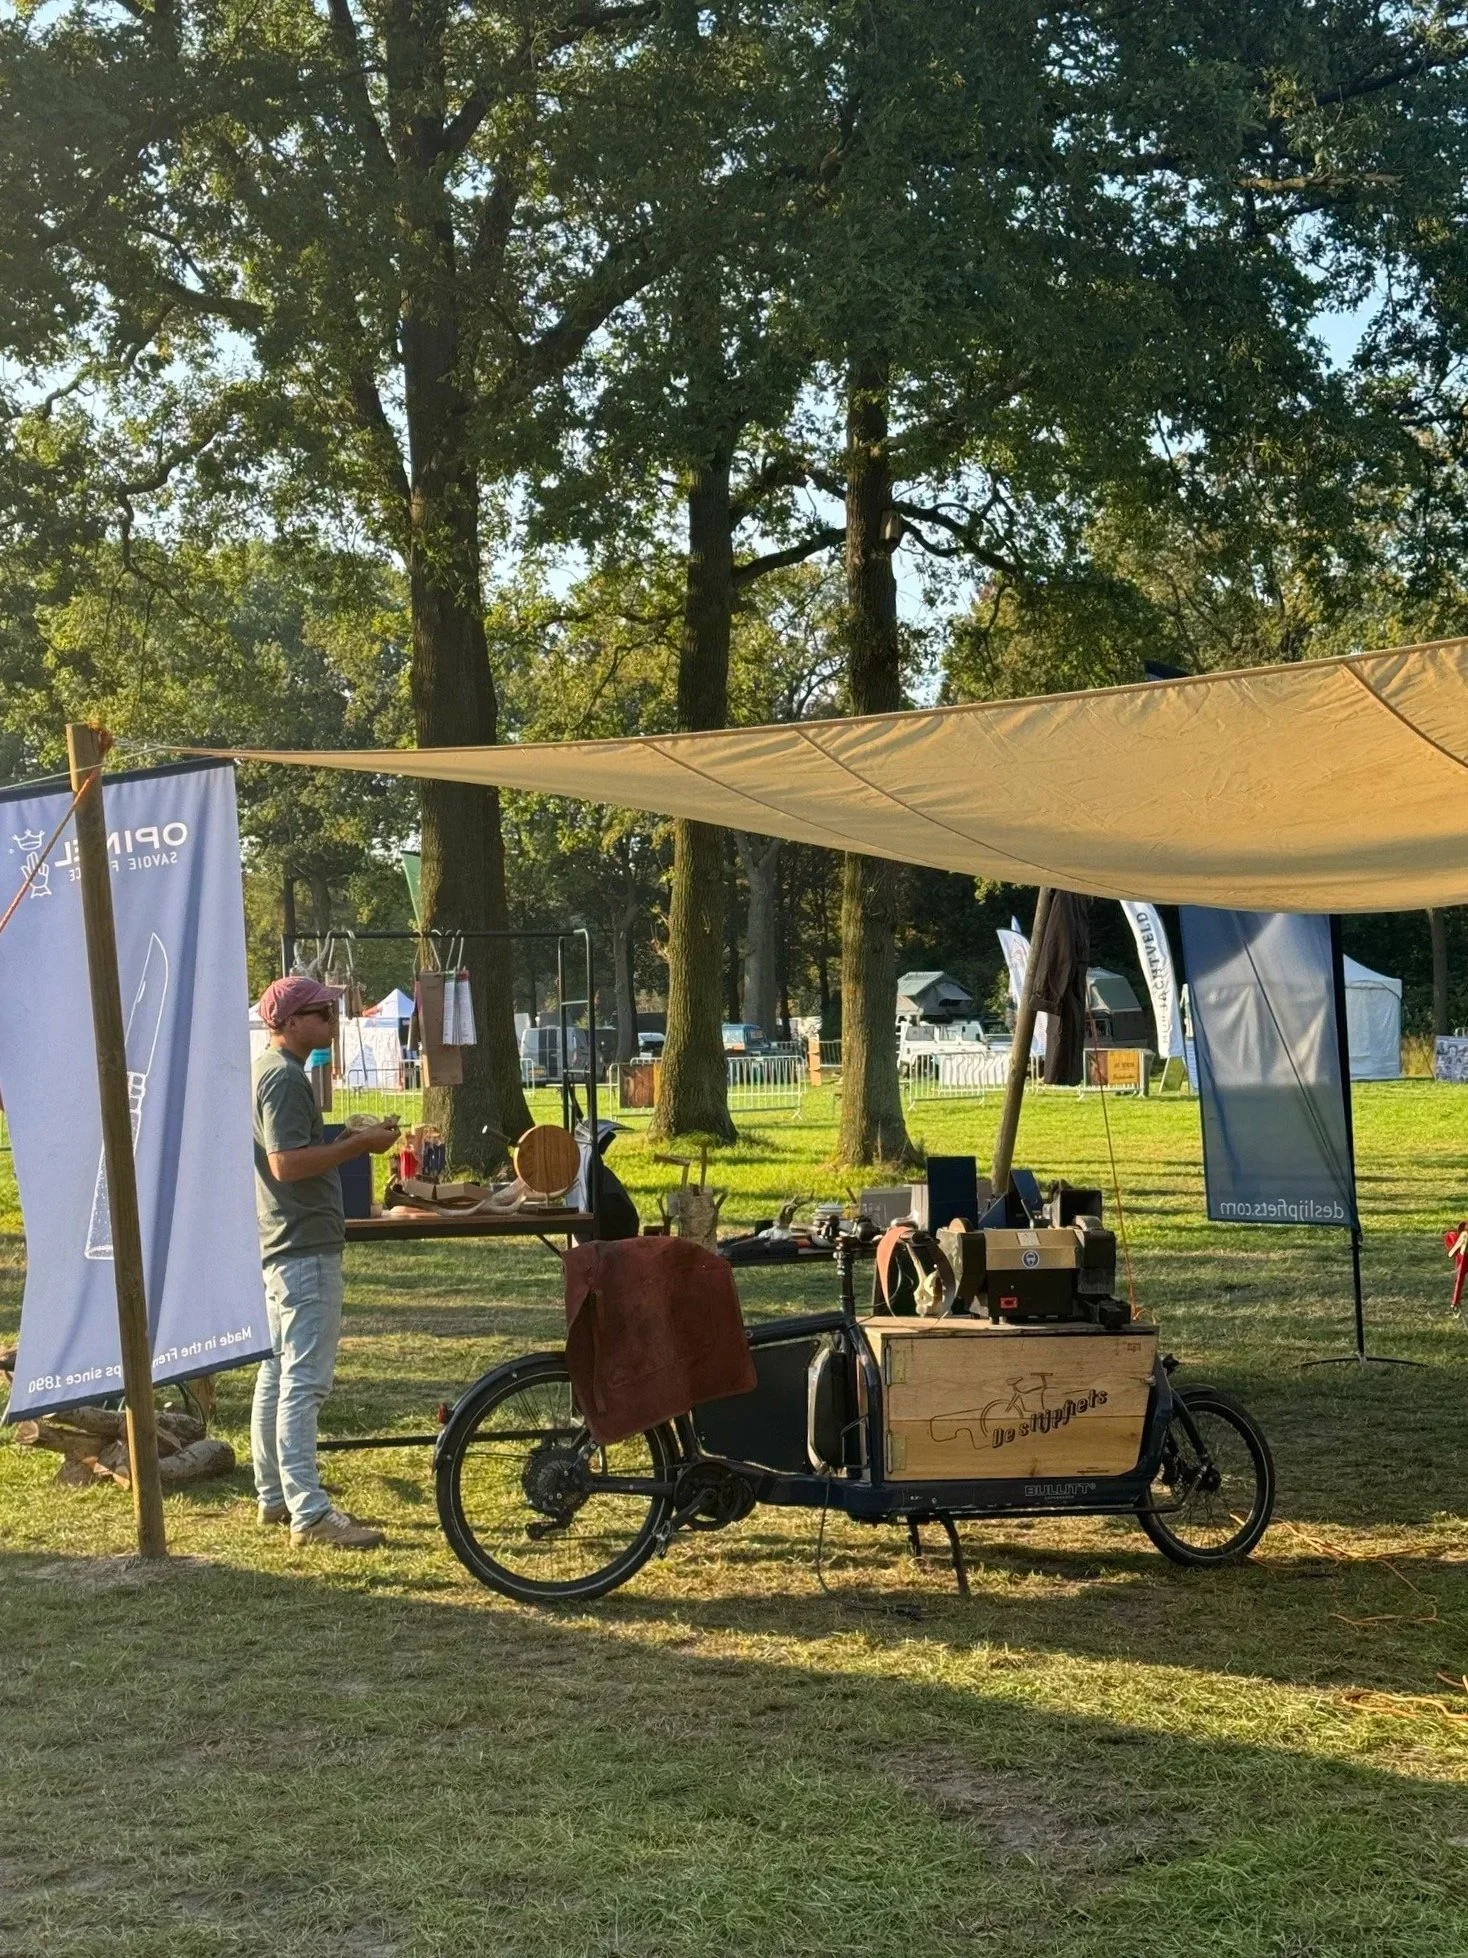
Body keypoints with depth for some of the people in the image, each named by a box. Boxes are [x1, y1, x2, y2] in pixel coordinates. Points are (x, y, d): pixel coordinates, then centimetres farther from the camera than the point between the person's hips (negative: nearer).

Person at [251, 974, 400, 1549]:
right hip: (305, 1248, -11)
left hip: (280, 1245, 11)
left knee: (276, 1373, 15)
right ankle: (309, 1512, -12)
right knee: (304, 1379, -11)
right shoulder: (285, 1077, -16)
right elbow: (287, 1163, -24)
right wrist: (358, 1145, -18)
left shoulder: (268, 1070, 17)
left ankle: (274, 1496, 23)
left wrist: (351, 1140, 15)